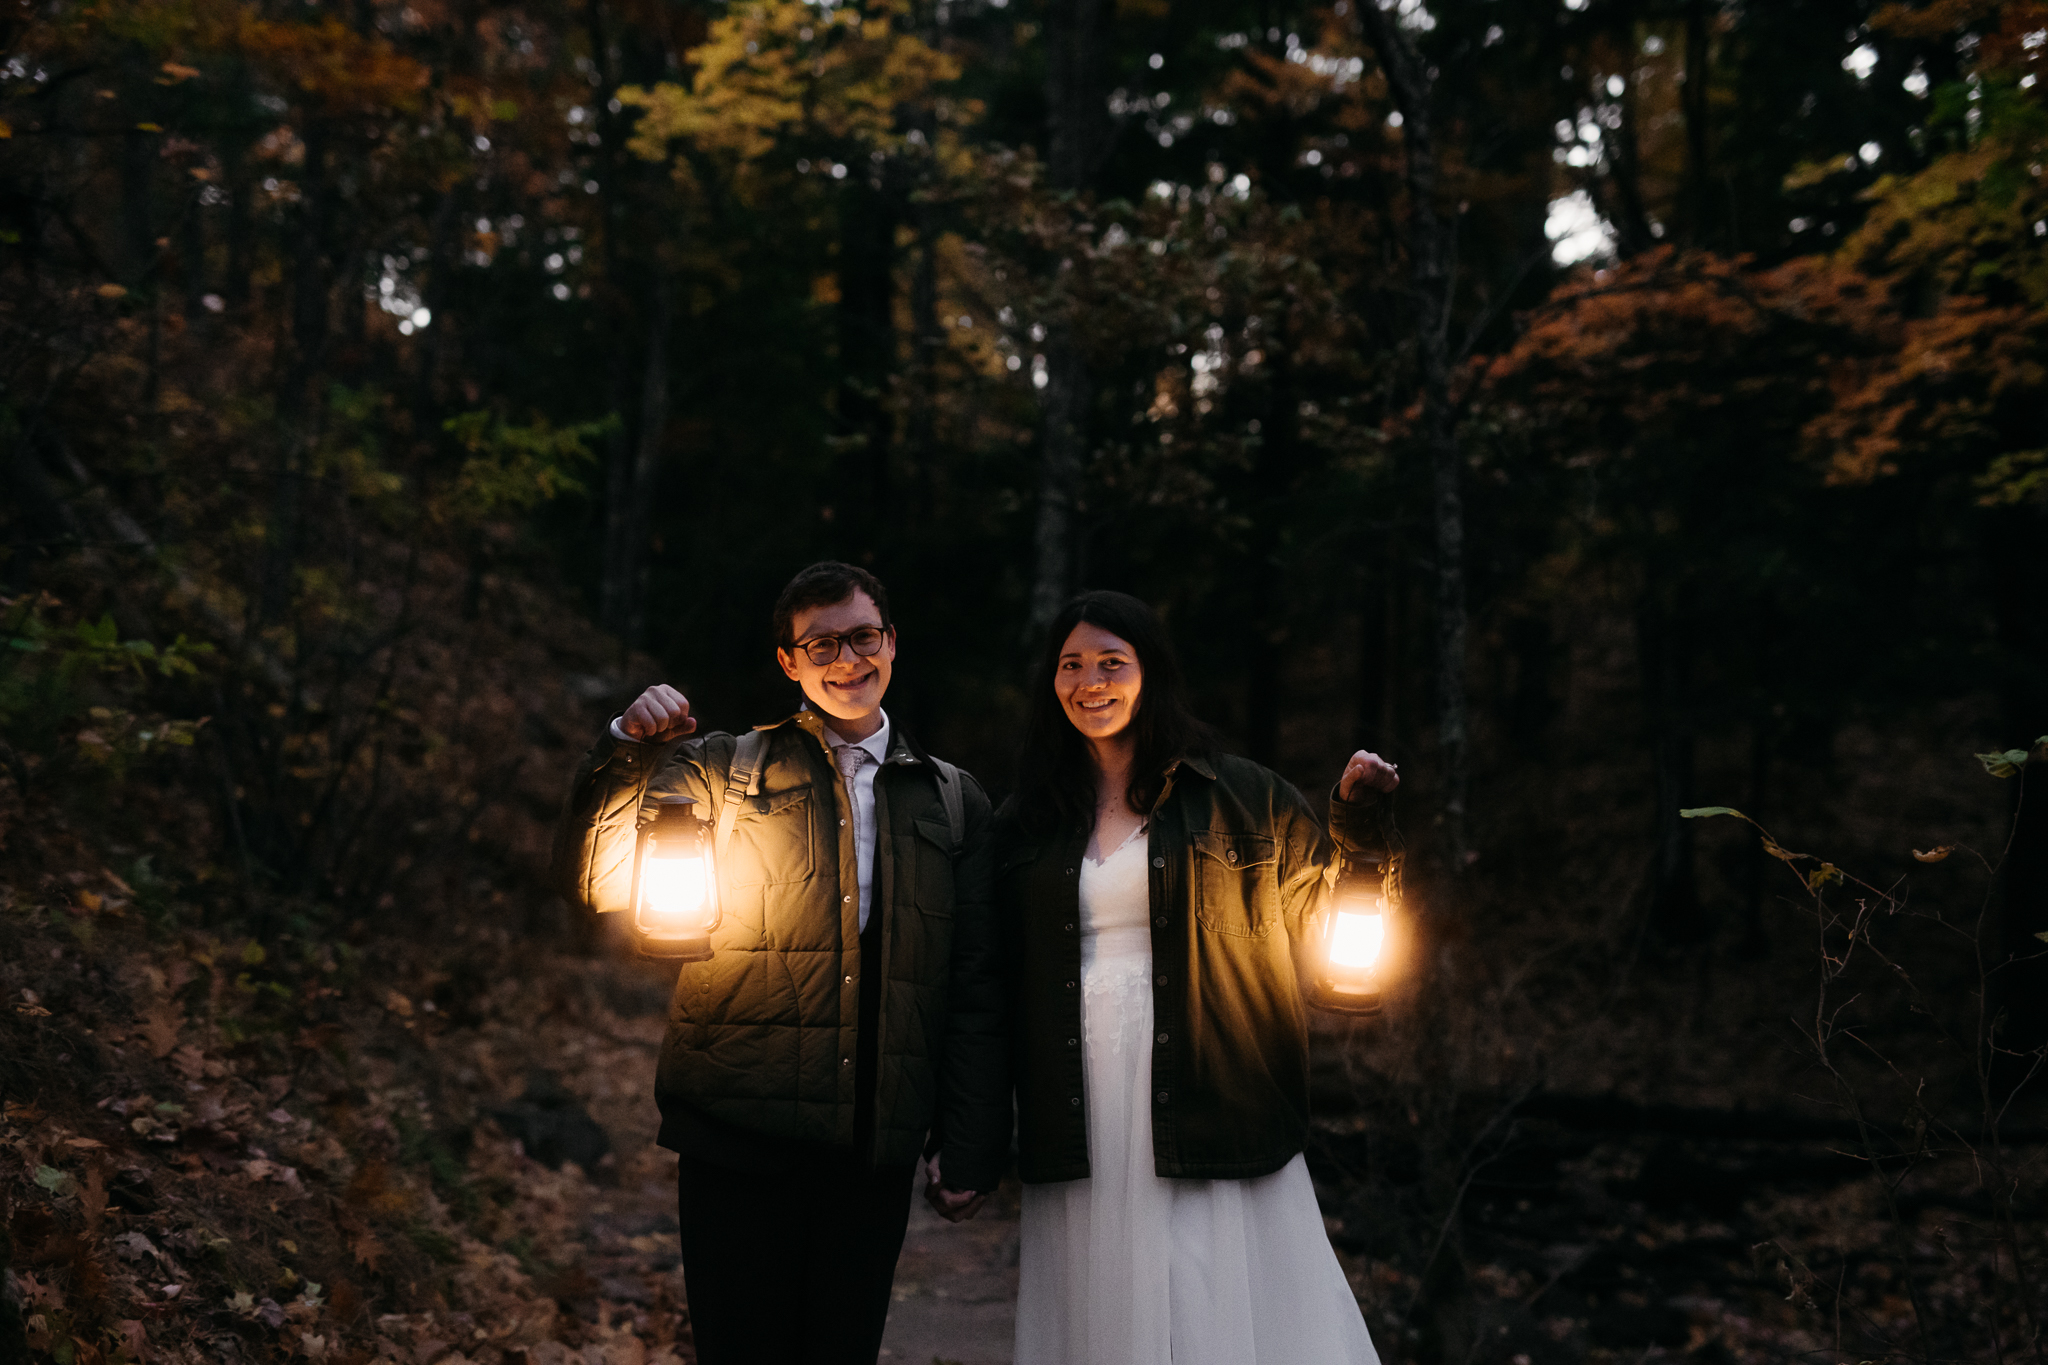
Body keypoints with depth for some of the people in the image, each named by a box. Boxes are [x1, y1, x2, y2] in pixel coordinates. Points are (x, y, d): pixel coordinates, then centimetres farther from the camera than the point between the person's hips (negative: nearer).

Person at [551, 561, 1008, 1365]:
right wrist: (627, 751, -17)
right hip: (738, 1143, -2)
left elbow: (975, 991, 10)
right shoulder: (719, 772, 6)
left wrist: (972, 1149, 6)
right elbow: (596, 880, -3)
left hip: (877, 1157, 2)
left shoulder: (952, 802, 11)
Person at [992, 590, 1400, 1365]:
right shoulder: (1025, 826, 10)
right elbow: (997, 989, 12)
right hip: (1082, 1138, 2)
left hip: (1211, 1133, -2)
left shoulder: (1241, 799, 4)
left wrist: (1361, 824, -10)